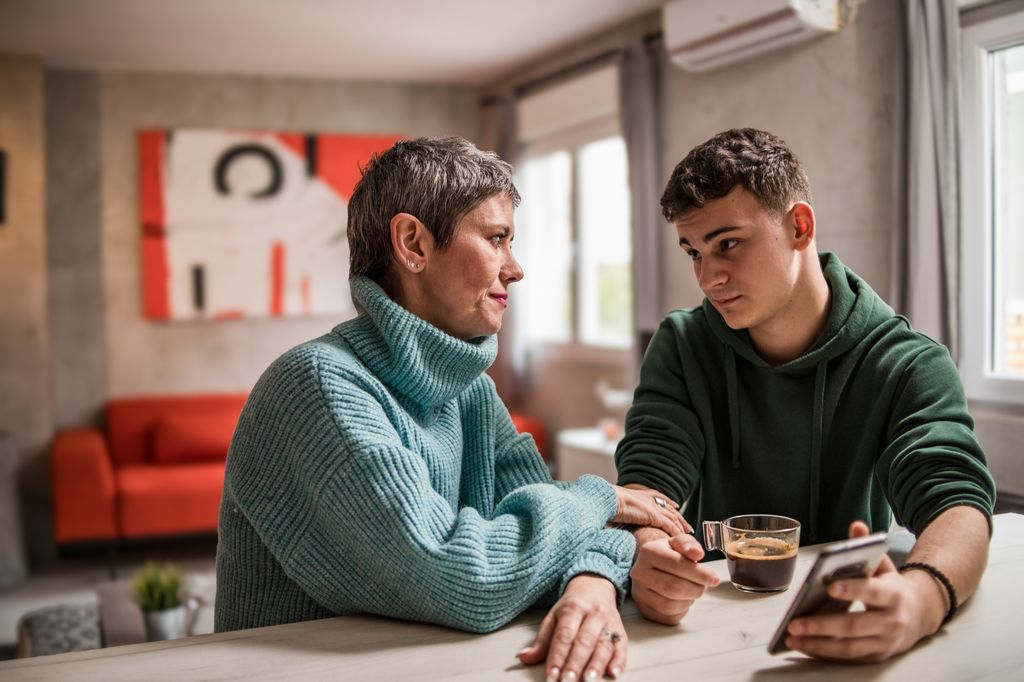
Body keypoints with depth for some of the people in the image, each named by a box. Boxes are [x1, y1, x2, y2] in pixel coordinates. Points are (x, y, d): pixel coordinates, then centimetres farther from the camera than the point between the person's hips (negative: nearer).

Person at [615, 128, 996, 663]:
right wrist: (647, 553, -34)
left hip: (844, 630, -1)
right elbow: (648, 478, -10)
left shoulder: (908, 367, -6)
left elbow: (958, 503, -19)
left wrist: (920, 599, -42)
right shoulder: (682, 348, 0)